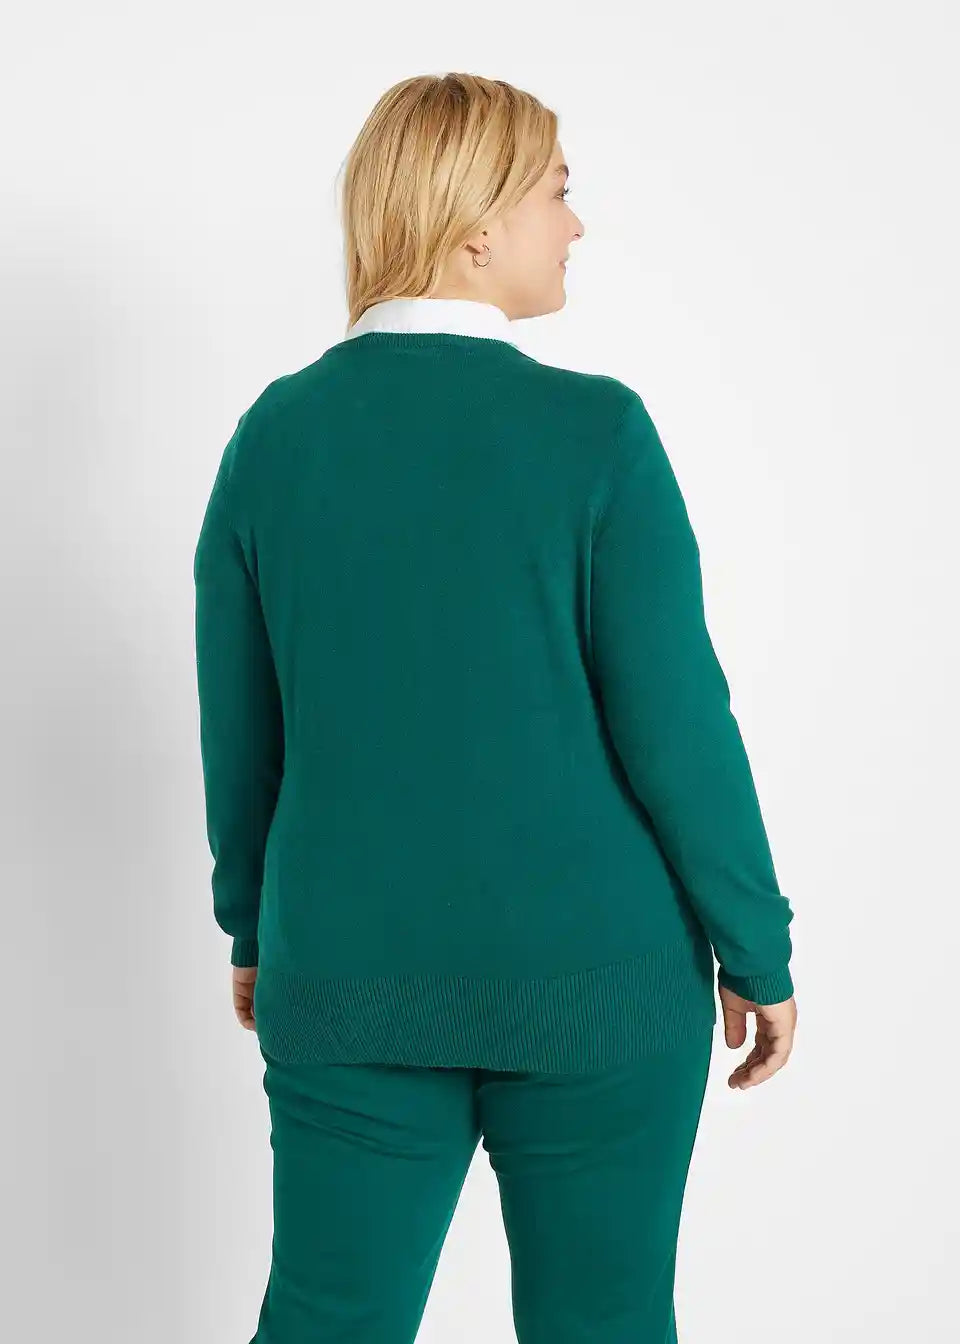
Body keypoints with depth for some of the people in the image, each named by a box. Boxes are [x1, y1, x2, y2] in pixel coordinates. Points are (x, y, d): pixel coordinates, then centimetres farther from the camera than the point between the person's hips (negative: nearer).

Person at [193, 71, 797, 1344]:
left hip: (348, 980, 3)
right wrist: (758, 950, 0)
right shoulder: (594, 429, -12)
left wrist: (254, 928, 19)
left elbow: (239, 727, 5)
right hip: (591, 978, -3)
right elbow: (672, 721, -12)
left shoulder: (273, 431, 0)